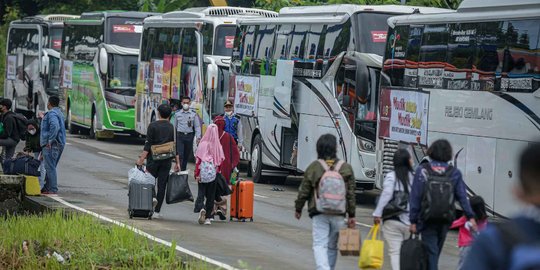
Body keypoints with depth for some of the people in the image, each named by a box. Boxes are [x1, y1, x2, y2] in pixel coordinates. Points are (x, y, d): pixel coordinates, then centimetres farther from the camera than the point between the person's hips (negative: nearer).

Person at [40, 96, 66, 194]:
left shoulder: (52, 113, -13)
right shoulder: (59, 113, 19)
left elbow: (55, 126, -29)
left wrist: (50, 141, -24)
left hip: (51, 145, -10)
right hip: (59, 144, 10)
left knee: (50, 167, -9)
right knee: (51, 167, 15)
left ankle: (53, 189, -11)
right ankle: (47, 187, 21)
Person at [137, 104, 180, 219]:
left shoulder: (153, 126, -5)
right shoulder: (172, 128, 5)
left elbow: (148, 145, -10)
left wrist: (142, 159, -9)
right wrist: (177, 163, 9)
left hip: (153, 158, -3)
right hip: (166, 161, 3)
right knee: (162, 185, 3)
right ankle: (157, 211, 3)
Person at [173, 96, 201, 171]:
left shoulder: (194, 114, 3)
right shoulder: (177, 114, 6)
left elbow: (197, 126, 2)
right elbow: (175, 126, 12)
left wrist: (198, 137, -7)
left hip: (189, 136, 1)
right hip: (180, 136, -1)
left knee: (187, 155, 11)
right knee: (180, 155, -11)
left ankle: (183, 170, 24)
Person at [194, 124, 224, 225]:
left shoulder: (202, 144, -9)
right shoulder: (218, 146, -5)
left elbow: (198, 160, -9)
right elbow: (221, 160, 0)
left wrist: (197, 174, -5)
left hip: (202, 174, -1)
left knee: (201, 192, 7)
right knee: (211, 195, 10)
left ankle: (201, 209, -21)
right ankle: (208, 217, 9)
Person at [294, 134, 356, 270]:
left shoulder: (313, 167, -2)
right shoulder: (346, 168, 2)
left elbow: (303, 191, 2)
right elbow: (351, 193, 1)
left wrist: (298, 209, 17)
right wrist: (351, 215, 7)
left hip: (319, 214, -2)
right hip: (338, 214, 2)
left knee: (319, 245, -4)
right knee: (332, 246, 14)